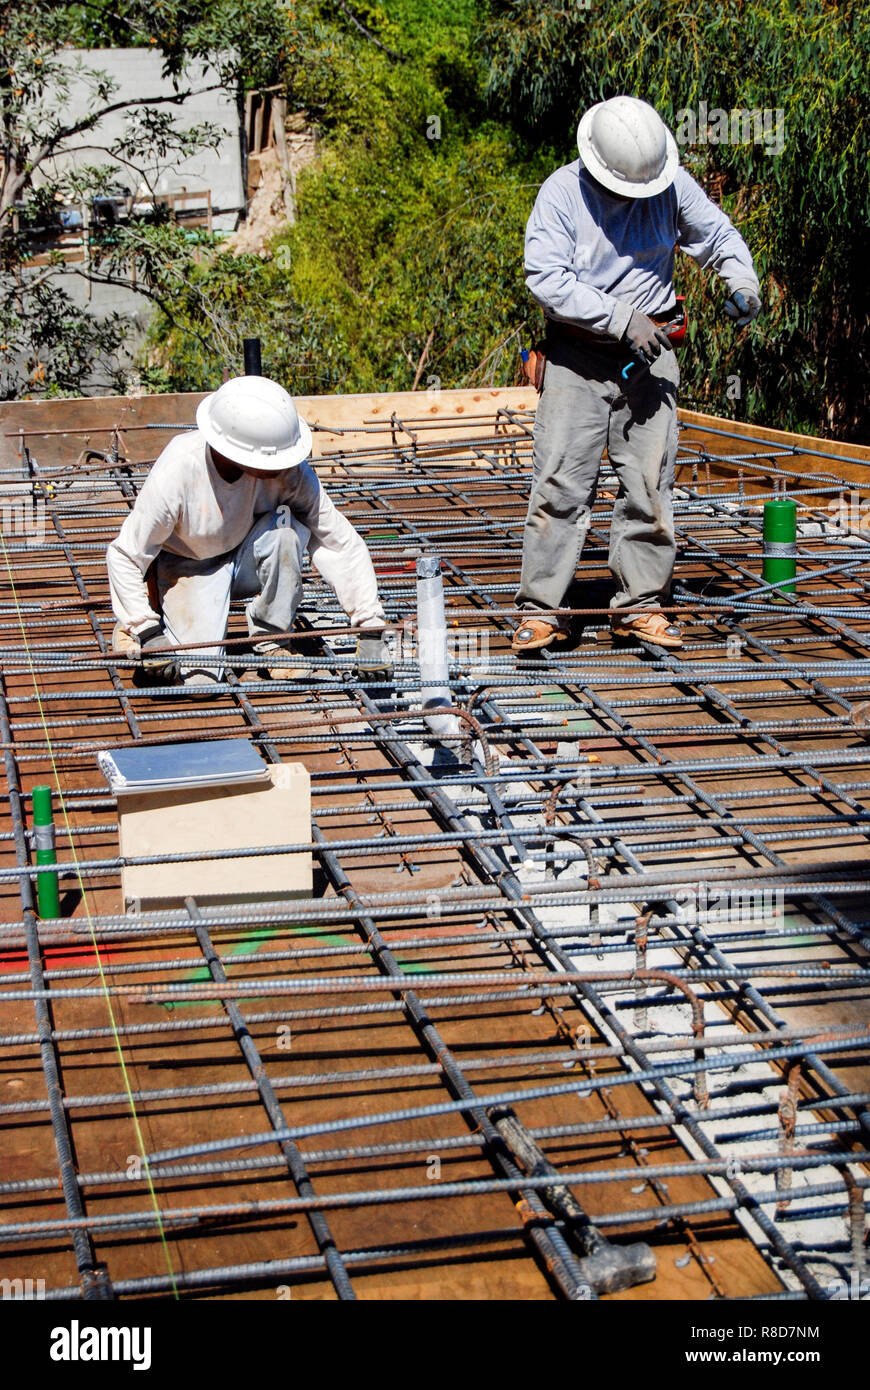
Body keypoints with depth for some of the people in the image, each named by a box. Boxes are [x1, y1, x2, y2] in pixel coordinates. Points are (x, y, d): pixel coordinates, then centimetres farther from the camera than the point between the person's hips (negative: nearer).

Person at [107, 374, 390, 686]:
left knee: (287, 528, -32)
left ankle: (271, 641, -11)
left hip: (247, 560, 2)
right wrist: (148, 631, -32)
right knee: (199, 677, -22)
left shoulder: (290, 471, -27)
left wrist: (370, 629, -24)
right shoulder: (175, 475, -32)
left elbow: (340, 543, -20)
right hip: (189, 567, -2)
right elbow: (123, 555, -22)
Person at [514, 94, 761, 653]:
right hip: (577, 356, -3)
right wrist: (622, 320, -23)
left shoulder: (673, 184, -1)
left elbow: (718, 233, 12)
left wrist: (743, 280, -9)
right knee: (560, 481, -7)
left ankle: (641, 605, 13)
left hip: (649, 354, 3)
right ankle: (541, 610, 0)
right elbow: (547, 279, -18)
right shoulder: (562, 192, -11)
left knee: (649, 479, 3)